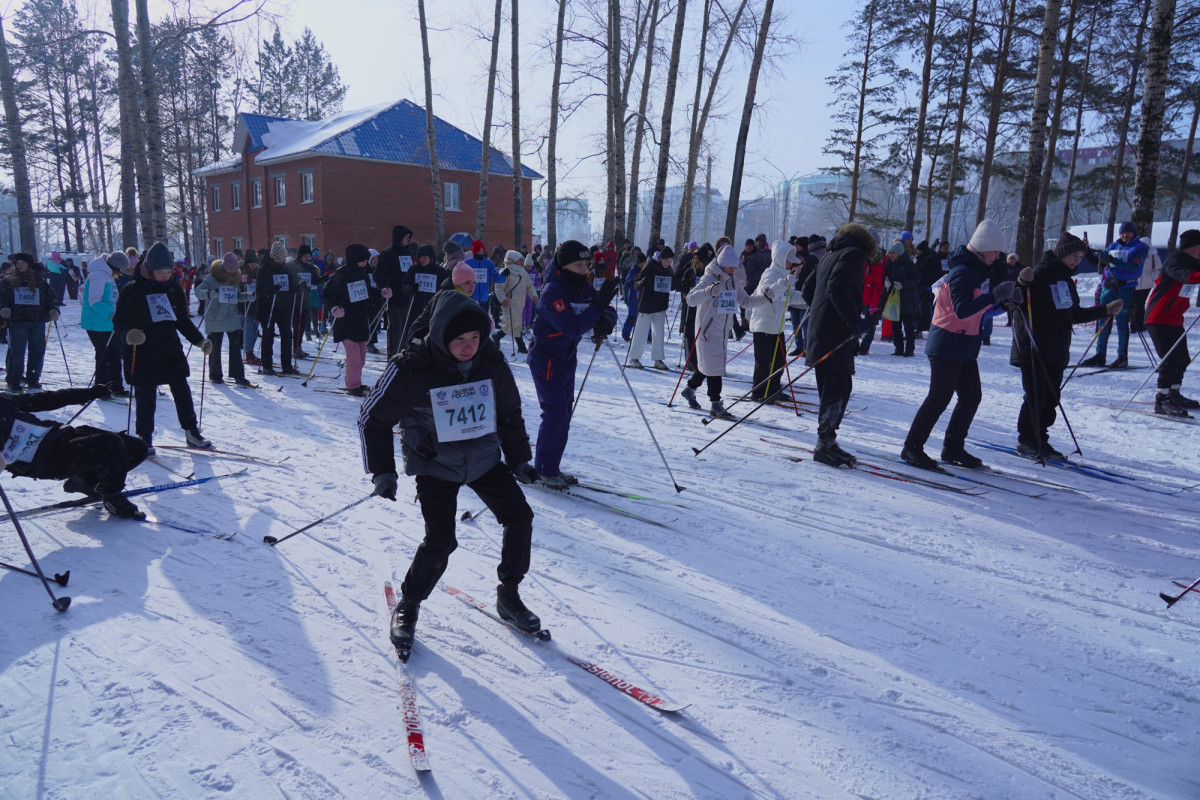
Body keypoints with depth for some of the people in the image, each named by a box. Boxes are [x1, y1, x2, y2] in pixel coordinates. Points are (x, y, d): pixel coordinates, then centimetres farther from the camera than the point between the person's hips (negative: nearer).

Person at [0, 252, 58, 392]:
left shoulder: (40, 281, 12)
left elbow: (50, 297, 12)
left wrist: (53, 310, -5)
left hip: (38, 321, 2)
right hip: (17, 321, -2)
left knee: (37, 351, 3)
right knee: (17, 351, -5)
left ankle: (33, 379, 16)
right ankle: (13, 380, 3)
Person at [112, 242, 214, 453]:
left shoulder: (174, 289, 4)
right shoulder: (132, 292, -10)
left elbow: (183, 320, 14)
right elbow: (119, 323, -10)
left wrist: (200, 341, 7)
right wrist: (129, 335, -32)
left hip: (171, 351, 4)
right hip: (142, 354, -4)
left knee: (182, 392, 6)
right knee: (146, 398, 4)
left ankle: (192, 433, 16)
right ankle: (144, 438, 19)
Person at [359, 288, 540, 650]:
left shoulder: (492, 362, -9)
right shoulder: (412, 369, -21)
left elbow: (510, 414, 8)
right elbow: (372, 419, -9)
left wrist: (519, 458, 11)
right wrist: (382, 471, -12)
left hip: (485, 459, 5)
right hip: (436, 467, -4)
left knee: (520, 516, -2)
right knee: (440, 542, -14)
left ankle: (508, 596, 18)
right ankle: (407, 606, 14)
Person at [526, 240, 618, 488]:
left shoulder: (583, 287, 1)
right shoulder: (552, 291, -22)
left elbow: (609, 312, 2)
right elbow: (573, 328, -31)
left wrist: (606, 321, -21)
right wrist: (599, 305, -36)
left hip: (568, 358, 8)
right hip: (546, 359, -8)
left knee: (564, 414, 12)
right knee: (555, 415, -8)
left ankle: (551, 468, 24)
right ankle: (545, 471, 6)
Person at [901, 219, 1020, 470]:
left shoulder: (979, 271, 12)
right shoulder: (962, 273, -18)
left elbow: (981, 307, 19)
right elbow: (962, 310, -30)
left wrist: (1004, 300, 3)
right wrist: (995, 295, -34)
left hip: (966, 348, 10)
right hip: (948, 347, -10)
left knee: (972, 397, 10)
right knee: (939, 399, -6)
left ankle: (953, 448, 20)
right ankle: (912, 447, 3)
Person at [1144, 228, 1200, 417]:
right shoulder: (1174, 261, -14)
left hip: (1175, 319, 10)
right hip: (1159, 318, -10)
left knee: (1182, 359, 15)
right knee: (1171, 359, -15)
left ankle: (1173, 394, 28)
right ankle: (1162, 401, -12)